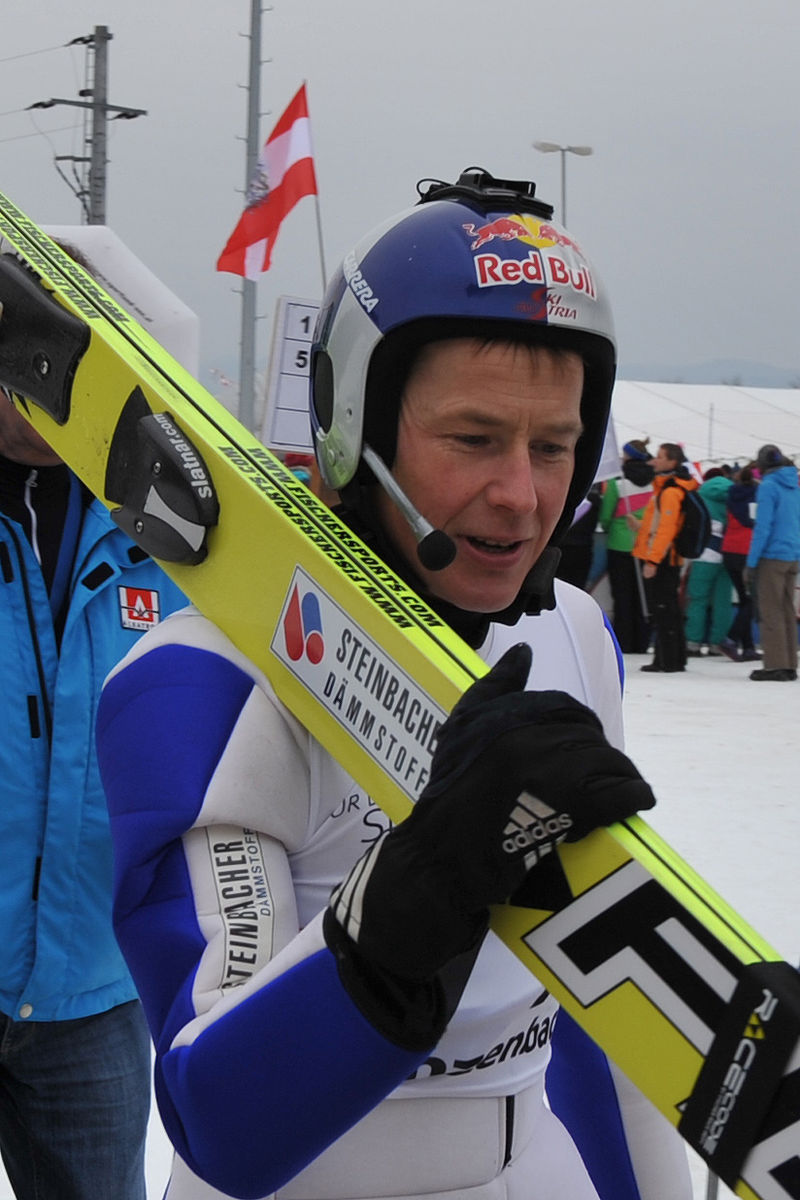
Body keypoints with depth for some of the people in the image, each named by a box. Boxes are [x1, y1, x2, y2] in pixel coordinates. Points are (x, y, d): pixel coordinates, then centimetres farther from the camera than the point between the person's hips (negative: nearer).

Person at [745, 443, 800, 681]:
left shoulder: (768, 486, -10)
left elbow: (763, 526, -15)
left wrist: (751, 562, -12)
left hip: (772, 556, -7)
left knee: (771, 612, -4)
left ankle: (775, 666, -6)